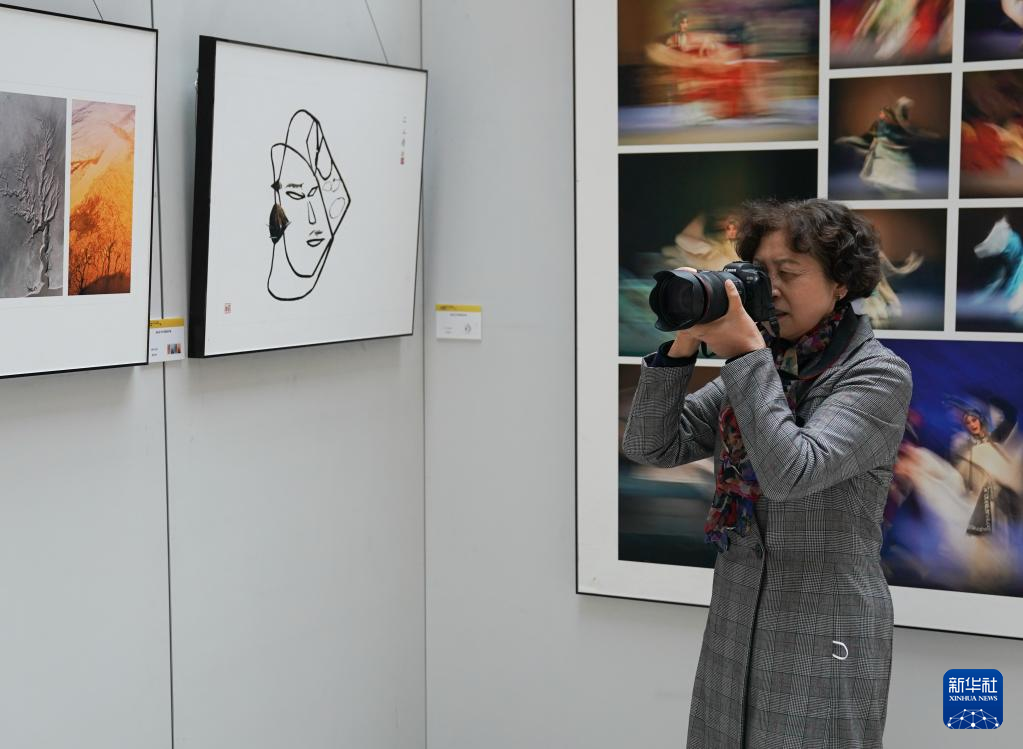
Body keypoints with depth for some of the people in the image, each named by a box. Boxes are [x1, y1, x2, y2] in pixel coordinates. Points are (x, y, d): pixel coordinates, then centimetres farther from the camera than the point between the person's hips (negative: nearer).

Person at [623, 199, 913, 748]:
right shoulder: (758, 365, 7)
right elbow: (650, 446, 2)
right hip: (733, 626, 5)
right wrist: (681, 347, -9)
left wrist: (746, 355, -20)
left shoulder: (878, 376, -9)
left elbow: (792, 472, -24)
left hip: (826, 635, -5)